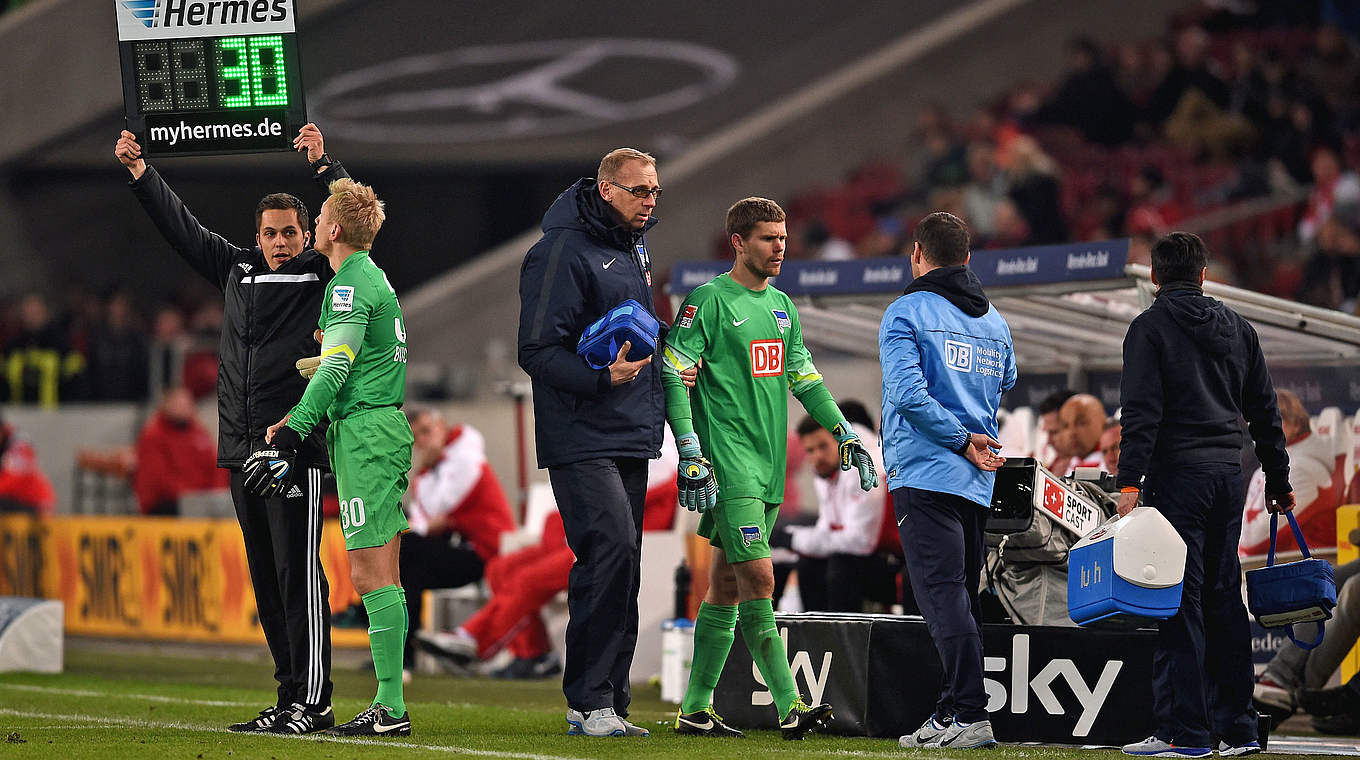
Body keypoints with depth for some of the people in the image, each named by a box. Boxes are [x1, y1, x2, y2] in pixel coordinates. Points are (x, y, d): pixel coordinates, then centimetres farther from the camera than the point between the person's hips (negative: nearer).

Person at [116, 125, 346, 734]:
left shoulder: (322, 275, 3)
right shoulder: (238, 270, 18)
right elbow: (183, 228, 25)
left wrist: (323, 164, -13)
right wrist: (140, 173, 23)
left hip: (297, 448, -6)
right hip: (242, 449, 6)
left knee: (298, 574, -10)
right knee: (266, 579, 7)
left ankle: (312, 703, -11)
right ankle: (290, 696, 12)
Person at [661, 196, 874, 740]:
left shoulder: (781, 306, 16)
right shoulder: (709, 301, -7)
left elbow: (804, 378, 26)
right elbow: (674, 377, -10)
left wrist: (845, 435, 20)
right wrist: (691, 455, -17)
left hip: (769, 465, 8)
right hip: (729, 464, -8)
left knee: (726, 587, 9)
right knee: (758, 578, -14)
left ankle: (695, 709, 14)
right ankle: (789, 706, -17)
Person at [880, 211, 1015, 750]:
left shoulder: (906, 313, -4)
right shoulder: (995, 322, 17)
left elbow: (909, 394, -15)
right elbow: (1006, 390, 23)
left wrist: (961, 440, -10)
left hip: (925, 475, -7)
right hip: (978, 482, 7)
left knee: (944, 595, -13)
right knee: (960, 598, 11)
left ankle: (971, 715, -21)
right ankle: (949, 714, 12)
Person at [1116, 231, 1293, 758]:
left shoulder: (1150, 328, -3)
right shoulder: (1238, 329, 14)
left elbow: (1141, 413, -13)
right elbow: (1265, 412, 16)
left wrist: (1130, 483, -16)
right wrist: (1278, 482, 22)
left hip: (1177, 475, -6)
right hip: (1228, 473, 6)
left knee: (1179, 602, -7)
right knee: (1224, 600, 11)